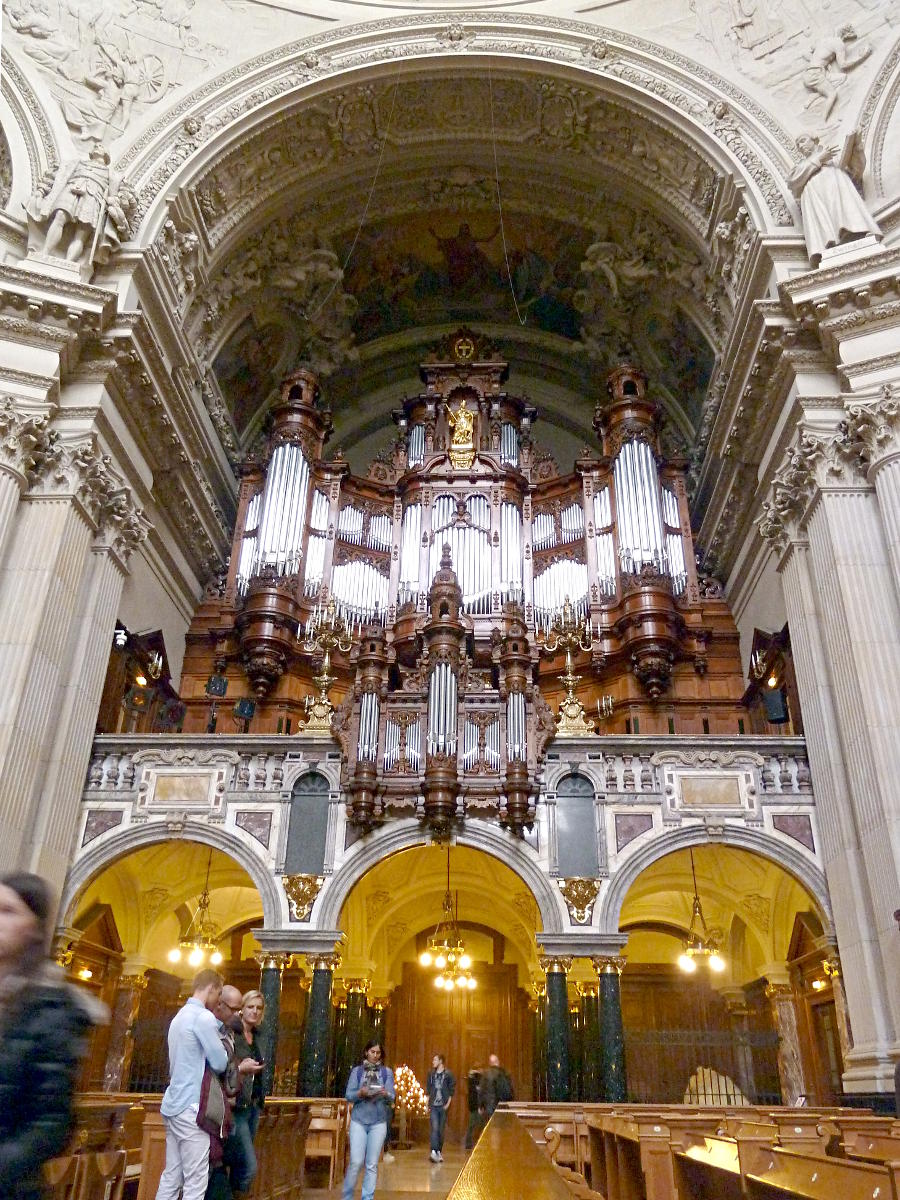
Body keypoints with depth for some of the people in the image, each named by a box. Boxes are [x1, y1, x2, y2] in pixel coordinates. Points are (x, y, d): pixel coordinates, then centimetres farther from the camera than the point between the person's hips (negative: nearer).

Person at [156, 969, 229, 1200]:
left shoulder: (180, 1016, 16)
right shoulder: (203, 1017, -14)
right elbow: (220, 1064, -13)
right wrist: (226, 1045, 7)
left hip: (174, 1105, 9)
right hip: (191, 1107, -9)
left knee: (171, 1177, 11)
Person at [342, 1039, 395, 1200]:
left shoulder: (387, 1072, 5)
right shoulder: (357, 1071, 4)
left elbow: (392, 1098, 0)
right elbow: (349, 1095, -1)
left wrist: (385, 1094, -22)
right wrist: (361, 1093, -21)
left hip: (378, 1122, 1)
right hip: (359, 1120, -1)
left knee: (372, 1164, 1)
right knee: (356, 1162, -7)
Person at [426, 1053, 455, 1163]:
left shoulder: (448, 1074, -2)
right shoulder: (431, 1074, 8)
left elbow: (452, 1090, 0)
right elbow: (428, 1090, 13)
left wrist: (448, 1103, -7)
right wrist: (428, 1105, 9)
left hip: (443, 1106, -1)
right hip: (433, 1106, 1)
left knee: (441, 1130, 6)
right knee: (434, 1128, -12)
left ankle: (439, 1151, 20)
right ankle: (434, 1152, -17)